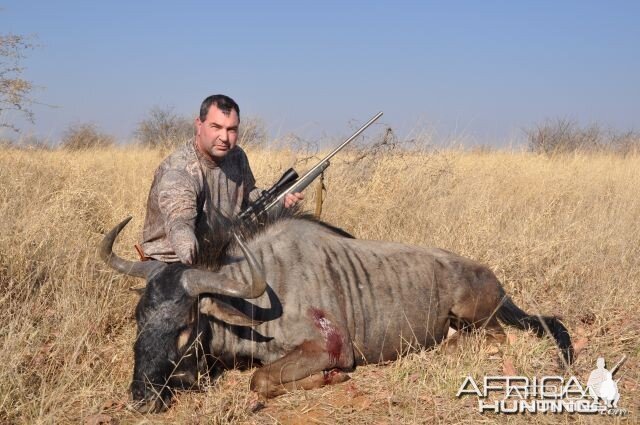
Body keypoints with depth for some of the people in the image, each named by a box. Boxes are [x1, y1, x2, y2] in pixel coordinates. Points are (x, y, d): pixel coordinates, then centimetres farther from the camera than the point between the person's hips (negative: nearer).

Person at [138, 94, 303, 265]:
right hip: (174, 265, -6)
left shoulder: (236, 156, -2)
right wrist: (190, 252, -68)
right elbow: (179, 223, -45)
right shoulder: (176, 173, -27)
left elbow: (248, 193, 18)